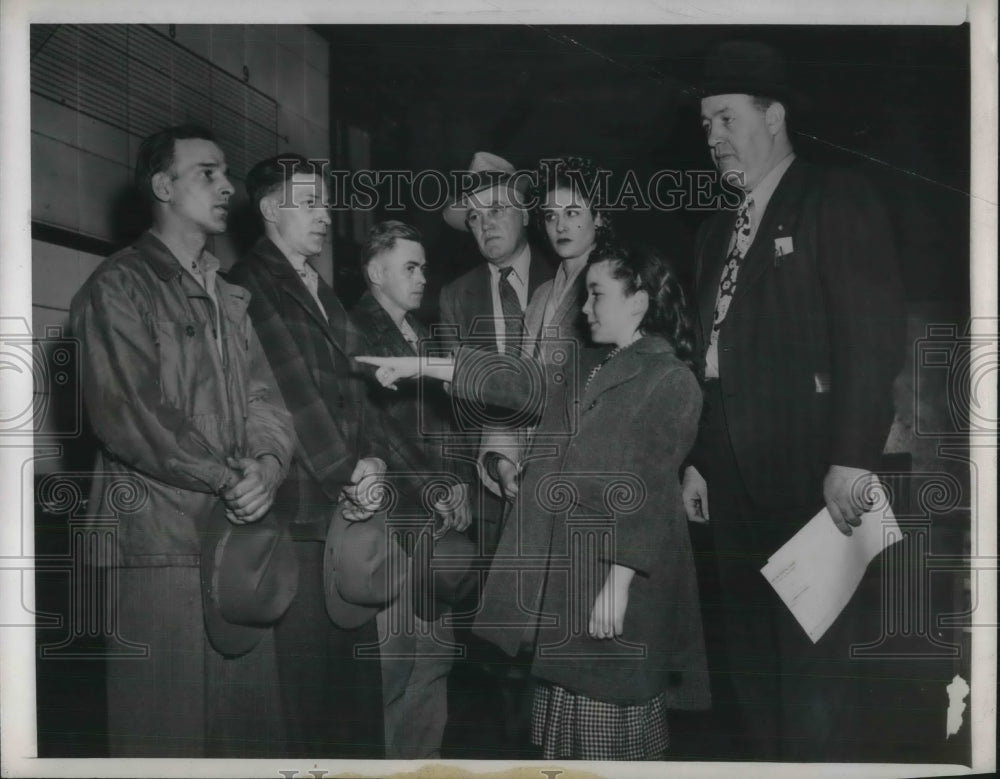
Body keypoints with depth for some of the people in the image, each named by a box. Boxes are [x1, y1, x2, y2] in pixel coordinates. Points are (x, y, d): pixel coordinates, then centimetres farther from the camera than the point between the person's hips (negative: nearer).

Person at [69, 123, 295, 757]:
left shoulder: (228, 299, 21)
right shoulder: (117, 287, 0)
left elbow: (262, 396, 12)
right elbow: (126, 413, -11)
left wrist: (269, 461, -9)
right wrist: (229, 478, -11)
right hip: (161, 538, -6)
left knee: (250, 722, 6)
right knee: (168, 727, -1)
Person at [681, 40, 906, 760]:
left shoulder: (838, 201, -2)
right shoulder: (718, 230, 18)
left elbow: (874, 335, -12)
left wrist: (854, 457, -19)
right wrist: (701, 459, 12)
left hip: (809, 473, -6)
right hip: (737, 480, 7)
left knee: (815, 654, -2)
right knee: (755, 654, 11)